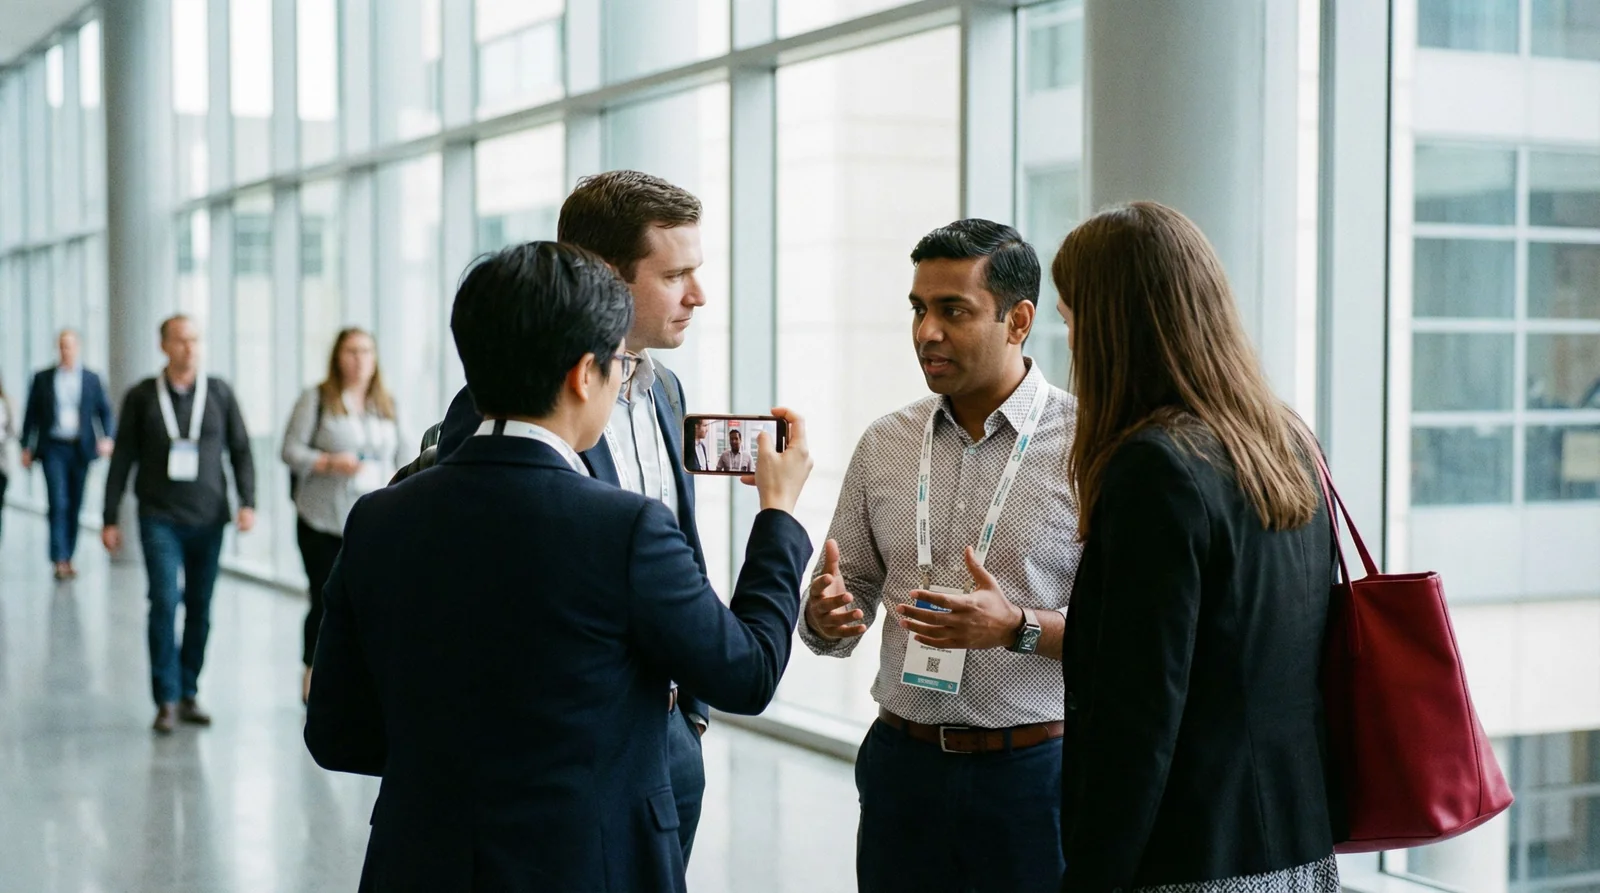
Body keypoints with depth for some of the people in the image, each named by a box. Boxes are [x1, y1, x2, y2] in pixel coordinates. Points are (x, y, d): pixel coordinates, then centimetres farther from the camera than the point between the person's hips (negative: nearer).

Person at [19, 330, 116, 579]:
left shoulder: (92, 379, 6)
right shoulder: (42, 378, 5)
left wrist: (107, 437, -11)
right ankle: (59, 561, -15)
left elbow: (105, 411, 6)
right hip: (53, 449, -1)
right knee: (58, 503, -12)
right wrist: (26, 447, 4)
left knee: (75, 506, 6)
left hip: (80, 449, 1)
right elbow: (31, 414, 8)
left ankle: (67, 558, 16)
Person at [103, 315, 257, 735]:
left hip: (208, 519, 2)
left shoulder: (219, 393, 6)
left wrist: (248, 502, -4)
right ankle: (166, 701, -5)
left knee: (200, 609, 5)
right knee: (165, 603, -11)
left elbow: (240, 449, 8)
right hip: (159, 518, -2)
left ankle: (189, 694, 16)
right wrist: (111, 519, 5)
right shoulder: (141, 397, 3)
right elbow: (122, 460, 6)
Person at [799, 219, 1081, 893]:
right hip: (904, 765, 4)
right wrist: (825, 614, -11)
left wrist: (1018, 628, -24)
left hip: (1035, 768, -3)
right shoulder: (884, 444, 7)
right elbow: (841, 613, 11)